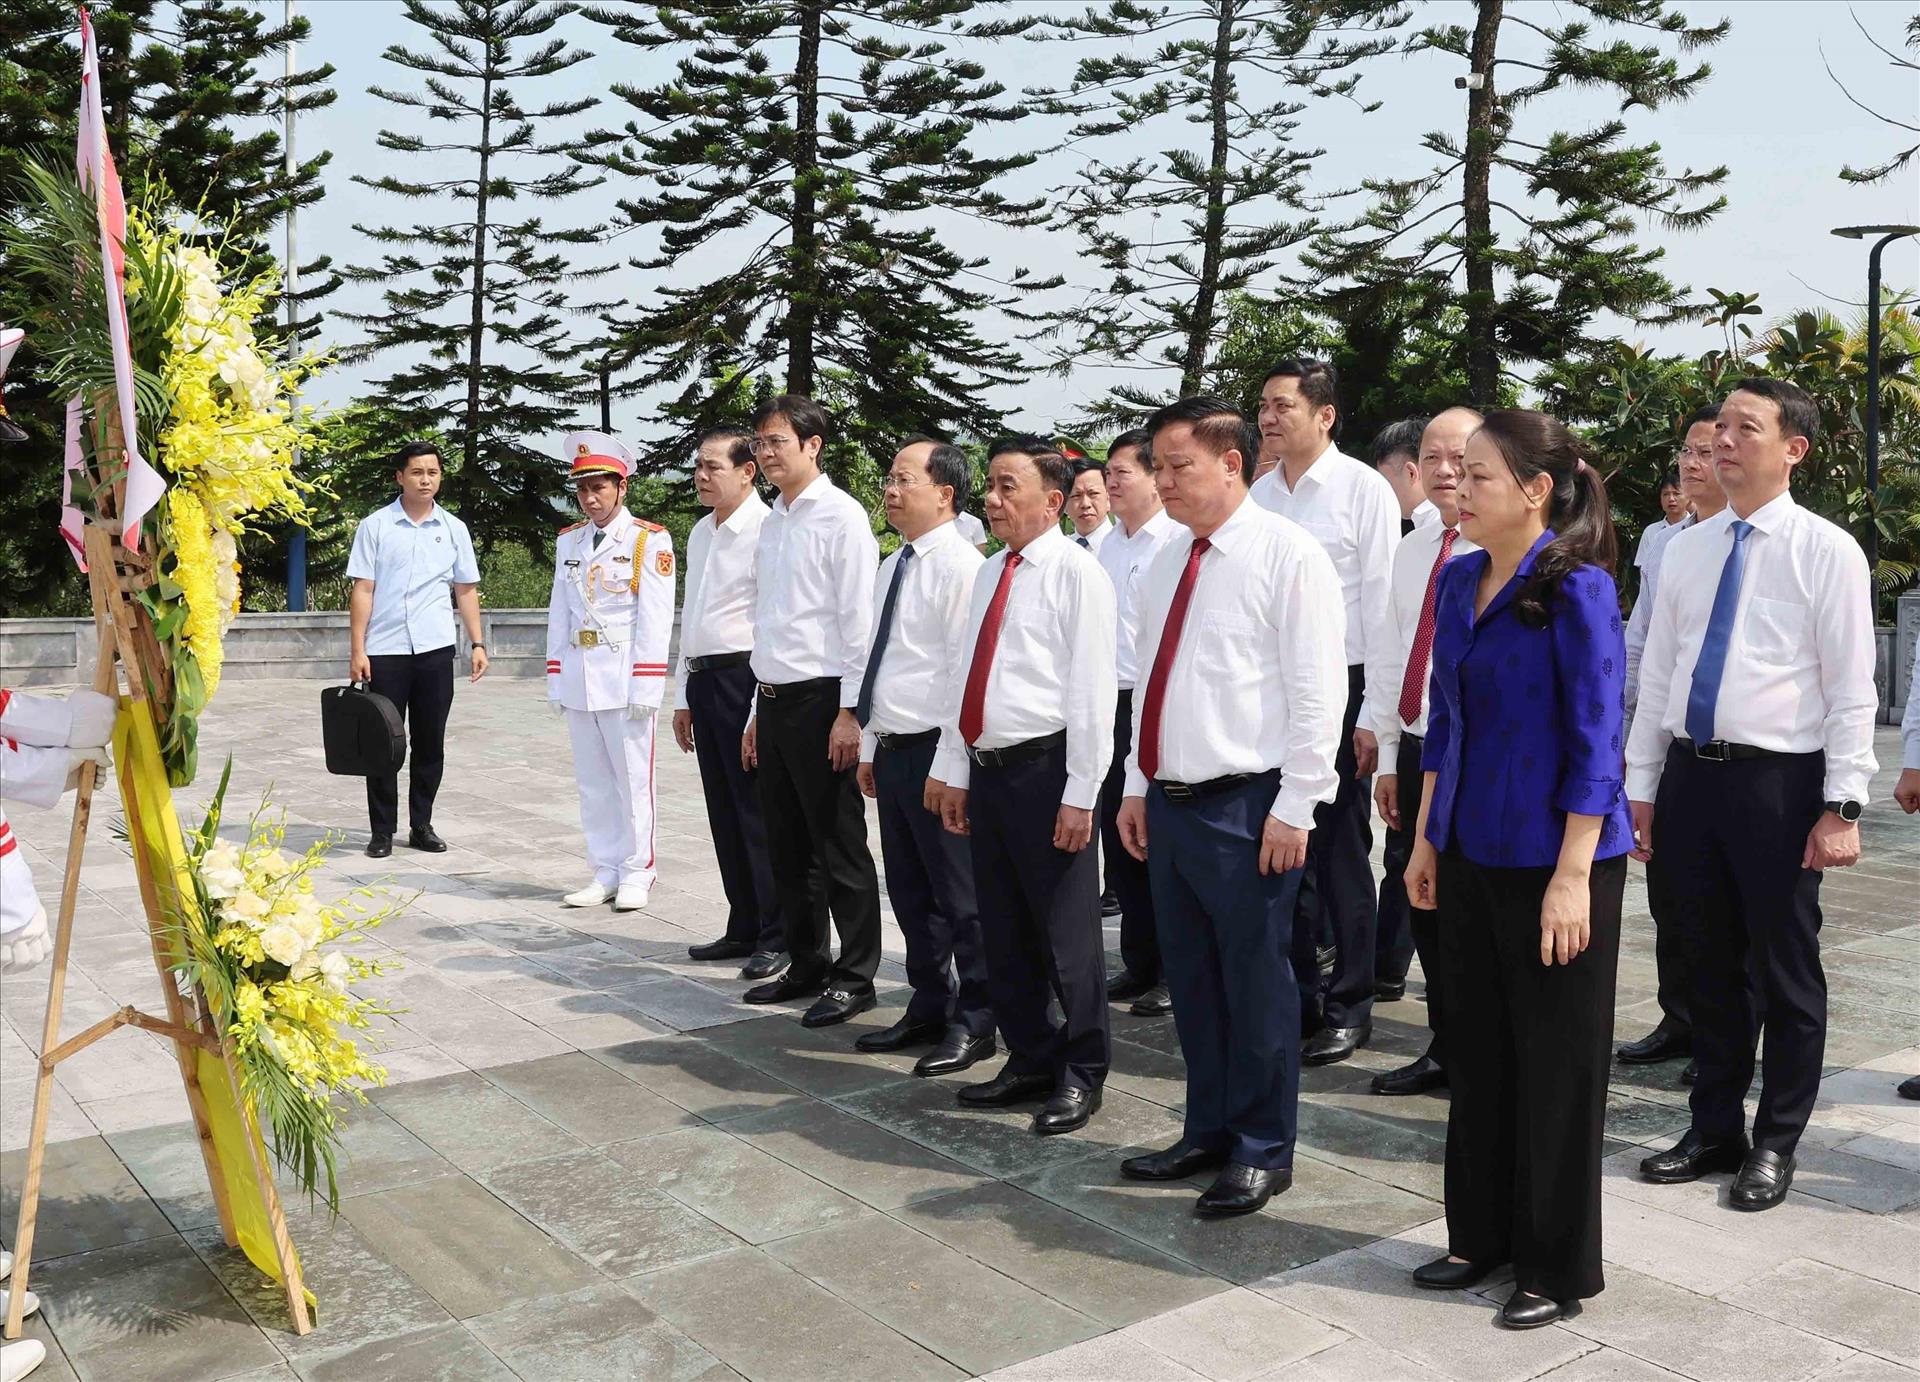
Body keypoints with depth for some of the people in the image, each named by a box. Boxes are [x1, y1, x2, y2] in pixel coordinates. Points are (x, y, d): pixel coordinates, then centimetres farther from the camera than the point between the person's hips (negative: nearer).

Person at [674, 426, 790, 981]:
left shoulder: (765, 530, -11)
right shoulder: (701, 533, 17)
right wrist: (684, 696, 22)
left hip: (746, 678, -9)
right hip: (704, 679, 9)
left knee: (758, 812, -3)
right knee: (724, 812, 13)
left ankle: (776, 937, 7)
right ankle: (744, 929, 24)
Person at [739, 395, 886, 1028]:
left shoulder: (841, 516, -9)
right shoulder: (773, 522, 16)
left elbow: (860, 620, -14)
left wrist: (850, 712, -18)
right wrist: (759, 710, 18)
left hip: (821, 699, -8)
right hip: (774, 700, 9)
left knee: (840, 847, -1)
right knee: (787, 846, 15)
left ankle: (854, 976, 10)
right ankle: (806, 965, 27)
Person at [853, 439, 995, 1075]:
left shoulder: (959, 565, -13)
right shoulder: (892, 567, 15)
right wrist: (870, 747, 18)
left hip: (935, 752, -9)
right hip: (891, 751, 9)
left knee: (959, 895, 2)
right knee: (910, 891, 17)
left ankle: (974, 1022, 15)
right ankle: (928, 1008, 30)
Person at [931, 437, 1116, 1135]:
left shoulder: (1075, 571, -8)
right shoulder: (990, 573, 15)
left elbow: (1091, 686, -13)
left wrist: (1080, 793, -16)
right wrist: (957, 773, 14)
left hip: (1047, 769, -8)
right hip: (988, 769, 8)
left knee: (1066, 932, 1)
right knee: (1004, 931, 15)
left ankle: (1081, 1074, 16)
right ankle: (1031, 1060, 29)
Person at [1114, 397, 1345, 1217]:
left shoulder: (1287, 555, -10)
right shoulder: (1168, 560, 13)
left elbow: (1317, 689, -13)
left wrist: (1294, 807, -16)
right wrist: (1137, 787, 15)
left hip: (1245, 806, -7)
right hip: (1170, 803, 7)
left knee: (1256, 984, 4)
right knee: (1192, 981, 16)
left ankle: (1263, 1152, 19)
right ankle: (1209, 1133, 31)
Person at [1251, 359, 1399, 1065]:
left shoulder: (1363, 489, -6)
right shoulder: (1259, 494, 8)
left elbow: (1381, 603, -8)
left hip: (1341, 688, -5)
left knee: (1341, 851, 4)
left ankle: (1350, 1008, 18)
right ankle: (1295, 999, 24)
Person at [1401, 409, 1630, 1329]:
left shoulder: (1577, 589, -14)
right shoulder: (1459, 581, 6)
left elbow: (1596, 740, -16)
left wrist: (1572, 877, -18)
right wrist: (1426, 839, 13)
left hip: (1554, 856, -7)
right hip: (1471, 853, 7)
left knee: (1556, 1062, 6)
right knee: (1475, 1046, 15)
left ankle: (1559, 1267, 22)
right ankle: (1483, 1235, 32)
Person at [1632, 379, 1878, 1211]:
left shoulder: (1826, 550, -5)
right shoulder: (1685, 549, 10)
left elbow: (1851, 689, -8)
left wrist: (1842, 807, -13)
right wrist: (1640, 789, 9)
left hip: (1778, 781, -5)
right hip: (1690, 775, 5)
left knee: (1784, 973, 7)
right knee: (1710, 968, 14)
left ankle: (1776, 1144, 22)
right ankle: (1714, 1130, 28)